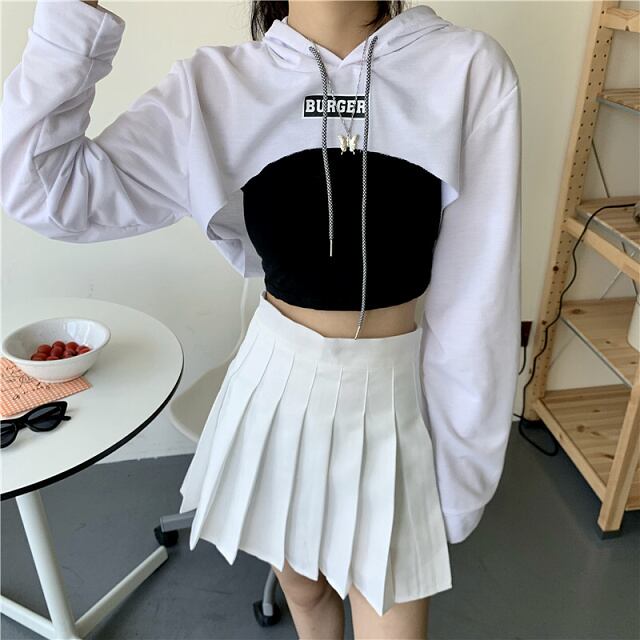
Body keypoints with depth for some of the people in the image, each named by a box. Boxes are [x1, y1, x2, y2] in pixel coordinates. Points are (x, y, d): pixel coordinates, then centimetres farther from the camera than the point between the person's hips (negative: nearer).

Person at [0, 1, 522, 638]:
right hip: (277, 385, 2)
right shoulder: (217, 85, -7)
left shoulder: (468, 70, -13)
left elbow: (475, 299, -10)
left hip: (395, 396, -1)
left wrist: (460, 469, -3)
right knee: (302, 587, 25)